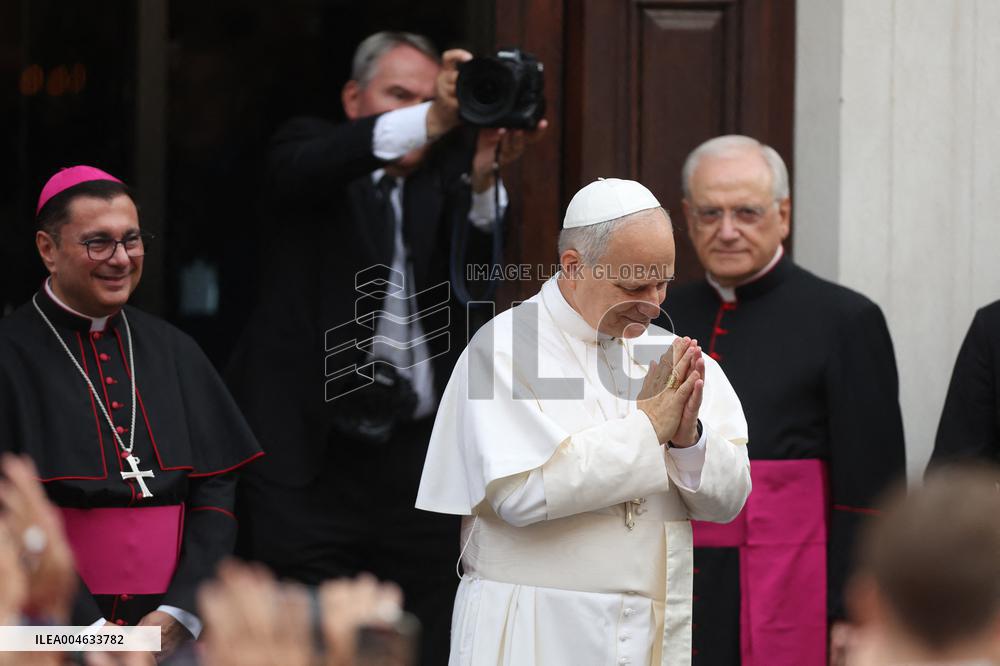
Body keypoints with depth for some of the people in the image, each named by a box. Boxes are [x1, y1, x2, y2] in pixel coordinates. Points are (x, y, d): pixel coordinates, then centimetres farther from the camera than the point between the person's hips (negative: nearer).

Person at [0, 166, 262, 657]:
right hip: (57, 633, -4)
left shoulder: (173, 352, 10)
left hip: (173, 630, 4)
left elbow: (217, 488, 6)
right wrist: (89, 626, -16)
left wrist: (178, 614, -7)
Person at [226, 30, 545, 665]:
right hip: (313, 456, -3)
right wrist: (429, 122, -35)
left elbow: (480, 261, -4)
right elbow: (306, 167, -19)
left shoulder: (446, 173, 13)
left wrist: (485, 172, -26)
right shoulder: (313, 150, 7)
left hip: (419, 458, 3)